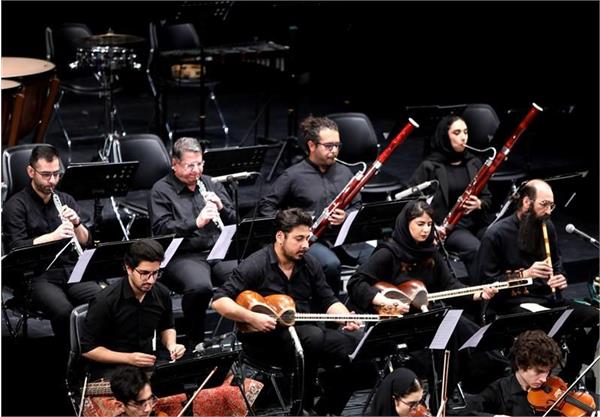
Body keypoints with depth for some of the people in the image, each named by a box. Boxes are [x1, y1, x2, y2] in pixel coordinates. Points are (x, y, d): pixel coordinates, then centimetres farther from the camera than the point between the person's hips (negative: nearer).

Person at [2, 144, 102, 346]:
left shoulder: (66, 200, 16)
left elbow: (86, 242, 13)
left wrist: (76, 223, -8)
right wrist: (52, 236, -22)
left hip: (72, 271, 4)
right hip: (38, 276, -4)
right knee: (64, 311, -34)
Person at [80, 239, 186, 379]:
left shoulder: (161, 294, -2)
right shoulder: (105, 301, -18)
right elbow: (88, 349, -11)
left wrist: (171, 345, -1)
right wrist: (128, 358, -20)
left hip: (149, 363, 6)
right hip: (111, 368, -6)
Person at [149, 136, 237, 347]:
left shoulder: (212, 185, 20)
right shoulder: (161, 190, 3)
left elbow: (235, 222, 20)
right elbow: (161, 229, -10)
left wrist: (221, 207, -1)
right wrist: (196, 222, -21)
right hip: (183, 256, -4)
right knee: (200, 287, -36)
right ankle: (195, 341, -14)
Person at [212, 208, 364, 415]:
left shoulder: (309, 264, 8)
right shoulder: (255, 265, -11)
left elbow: (328, 301, 14)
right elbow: (219, 301, -15)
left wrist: (346, 317, -8)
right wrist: (251, 317, -28)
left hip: (304, 332, 7)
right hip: (264, 338, -6)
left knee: (352, 345, -16)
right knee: (314, 338, -35)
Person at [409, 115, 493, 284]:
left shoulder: (474, 163, 14)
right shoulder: (430, 167, -1)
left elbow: (487, 197, 18)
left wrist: (479, 204, -8)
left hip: (477, 223, 5)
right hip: (449, 227, -4)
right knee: (476, 249, -34)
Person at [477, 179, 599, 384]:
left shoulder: (547, 227, 11)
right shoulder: (496, 234, -9)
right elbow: (487, 280, -11)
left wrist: (560, 278, 2)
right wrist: (525, 274, -19)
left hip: (547, 297, 7)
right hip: (513, 303, -7)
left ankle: (567, 380, -1)